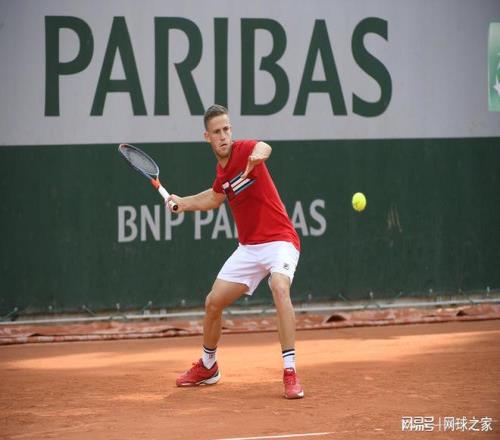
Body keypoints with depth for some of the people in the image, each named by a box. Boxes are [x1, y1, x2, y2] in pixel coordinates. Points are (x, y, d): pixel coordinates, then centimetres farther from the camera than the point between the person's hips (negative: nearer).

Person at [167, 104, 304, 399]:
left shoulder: (244, 151, -16)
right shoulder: (222, 170, 7)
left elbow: (264, 148, -43)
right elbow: (215, 198, 31)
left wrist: (259, 154, -65)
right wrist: (184, 202, 19)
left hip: (279, 240, -7)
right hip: (248, 247, 8)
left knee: (280, 289, -34)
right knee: (214, 302, 9)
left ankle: (290, 372, -33)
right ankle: (208, 367, 34)